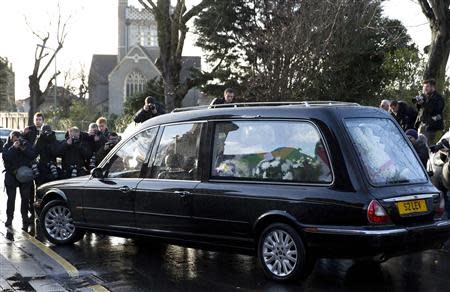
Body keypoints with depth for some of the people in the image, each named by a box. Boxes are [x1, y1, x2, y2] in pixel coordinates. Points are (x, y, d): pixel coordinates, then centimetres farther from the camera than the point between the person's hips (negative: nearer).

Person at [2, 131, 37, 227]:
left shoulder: (26, 143, 0)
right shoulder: (8, 146, -3)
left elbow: (33, 155, -8)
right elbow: (5, 157, -18)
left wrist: (24, 149, -21)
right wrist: (13, 148, -27)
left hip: (25, 175, 1)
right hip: (11, 175, -1)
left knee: (25, 197, 3)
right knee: (11, 197, 3)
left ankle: (25, 217, 13)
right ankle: (9, 218, 12)